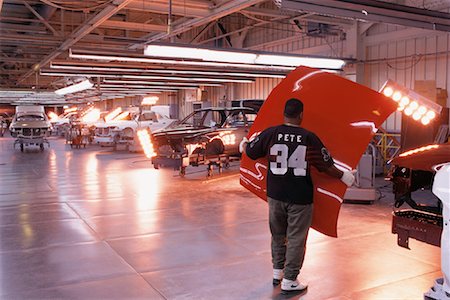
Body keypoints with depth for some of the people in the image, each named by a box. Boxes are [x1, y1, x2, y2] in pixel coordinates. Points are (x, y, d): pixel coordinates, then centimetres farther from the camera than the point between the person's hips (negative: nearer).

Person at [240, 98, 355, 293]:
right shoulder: (309, 138, -10)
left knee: (278, 234, 21)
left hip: (276, 194, 3)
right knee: (296, 238, 8)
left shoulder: (270, 134, -6)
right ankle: (289, 280, 16)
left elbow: (250, 152, 8)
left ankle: (277, 271, 34)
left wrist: (244, 144, 30)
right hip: (300, 197, -3)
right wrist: (344, 176, 12)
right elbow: (326, 165, -5)